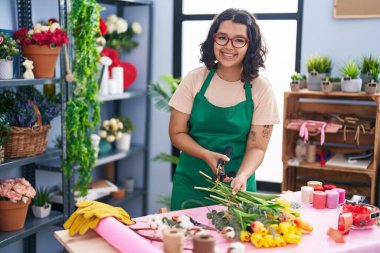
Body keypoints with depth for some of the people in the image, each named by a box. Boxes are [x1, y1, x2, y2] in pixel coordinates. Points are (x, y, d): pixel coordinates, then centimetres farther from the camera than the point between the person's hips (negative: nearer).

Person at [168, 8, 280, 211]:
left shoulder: (261, 89, -8)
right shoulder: (195, 79, -6)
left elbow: (256, 147, -8)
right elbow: (177, 133, -2)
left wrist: (241, 176, -26)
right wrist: (207, 155, -19)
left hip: (236, 185, -1)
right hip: (190, 184, 1)